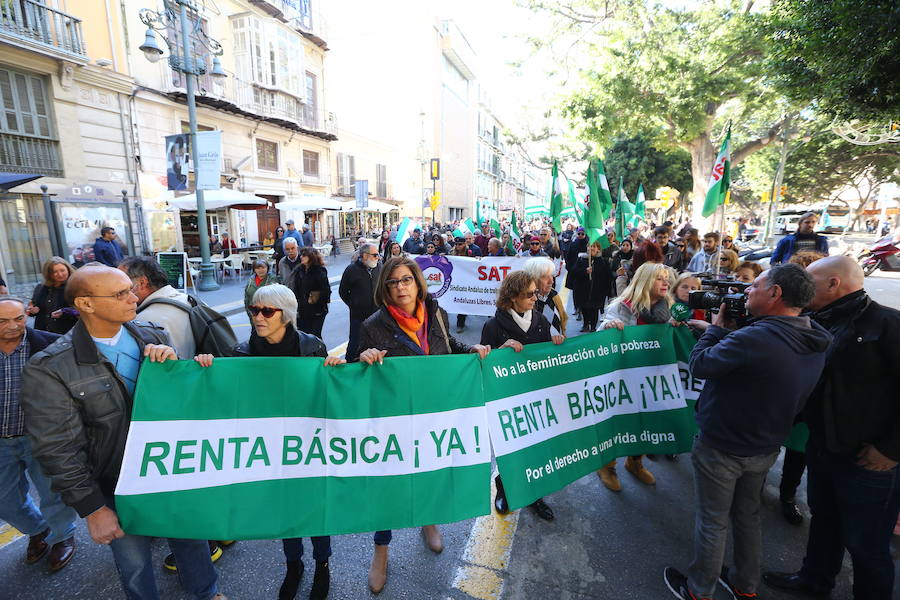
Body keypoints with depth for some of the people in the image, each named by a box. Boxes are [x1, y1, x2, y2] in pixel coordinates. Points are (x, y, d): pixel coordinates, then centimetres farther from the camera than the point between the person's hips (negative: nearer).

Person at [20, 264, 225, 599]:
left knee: (191, 534, 22)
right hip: (120, 489, -3)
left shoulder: (152, 337, -6)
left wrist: (173, 364, -18)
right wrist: (93, 509, -11)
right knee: (135, 565, 18)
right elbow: (57, 449, -13)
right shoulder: (49, 369, -17)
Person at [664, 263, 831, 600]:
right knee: (748, 516, 26)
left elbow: (700, 366, -20)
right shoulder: (815, 343, -3)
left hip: (721, 449, -7)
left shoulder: (755, 338, -31)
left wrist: (715, 327, -6)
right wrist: (717, 332, 5)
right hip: (765, 448, 7)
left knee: (712, 522, 12)